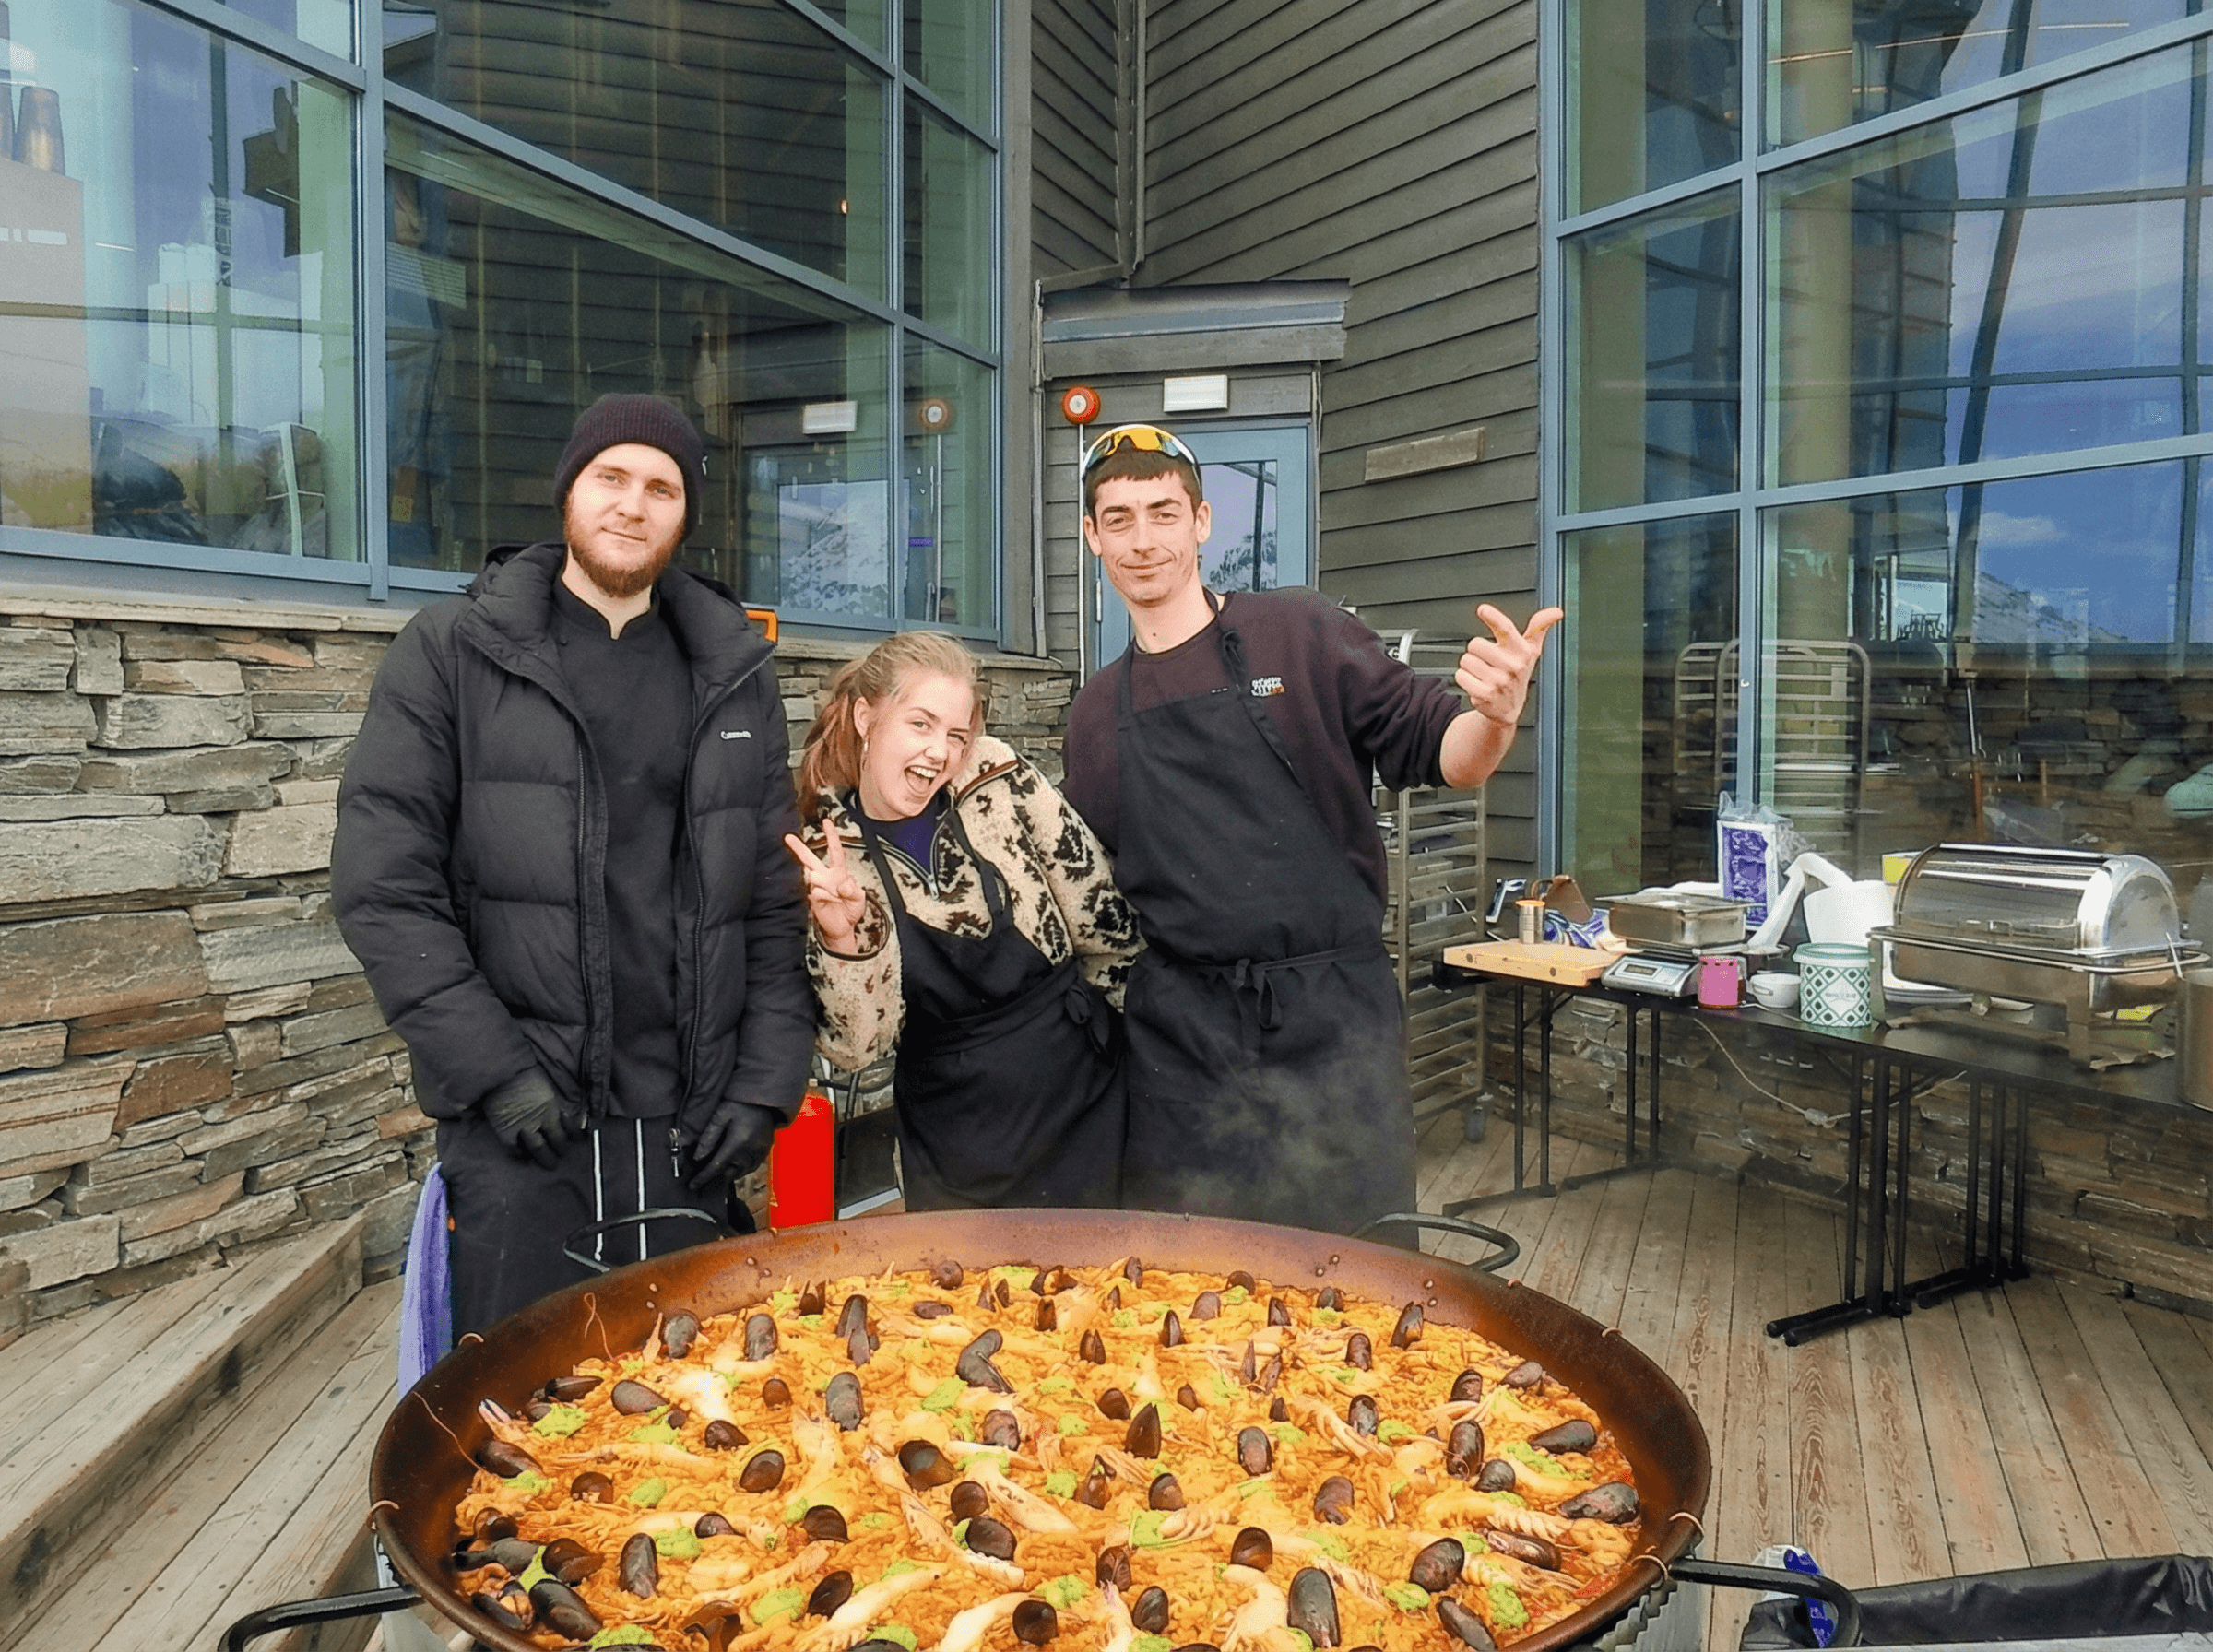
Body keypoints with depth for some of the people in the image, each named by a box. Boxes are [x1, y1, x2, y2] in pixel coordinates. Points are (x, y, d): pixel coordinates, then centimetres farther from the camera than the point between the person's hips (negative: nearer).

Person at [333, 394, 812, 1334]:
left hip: (687, 1131, 3)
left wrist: (765, 1081, -1)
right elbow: (381, 884, -5)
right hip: (517, 1128, -2)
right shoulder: (451, 654, 2)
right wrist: (491, 1070, -11)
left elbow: (777, 897, 8)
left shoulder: (735, 675, 10)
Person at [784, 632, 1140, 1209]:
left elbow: (1108, 924, 0)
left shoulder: (999, 782, -10)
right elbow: (859, 1045, -11)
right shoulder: (828, 861, -8)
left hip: (1084, 1103, 0)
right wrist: (843, 940, -26)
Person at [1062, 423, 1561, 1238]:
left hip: (1331, 1025, -3)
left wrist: (1494, 715, -24)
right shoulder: (1096, 712, 12)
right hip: (1179, 1041, 3)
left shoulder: (1298, 633, 1)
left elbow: (1444, 755, -4)